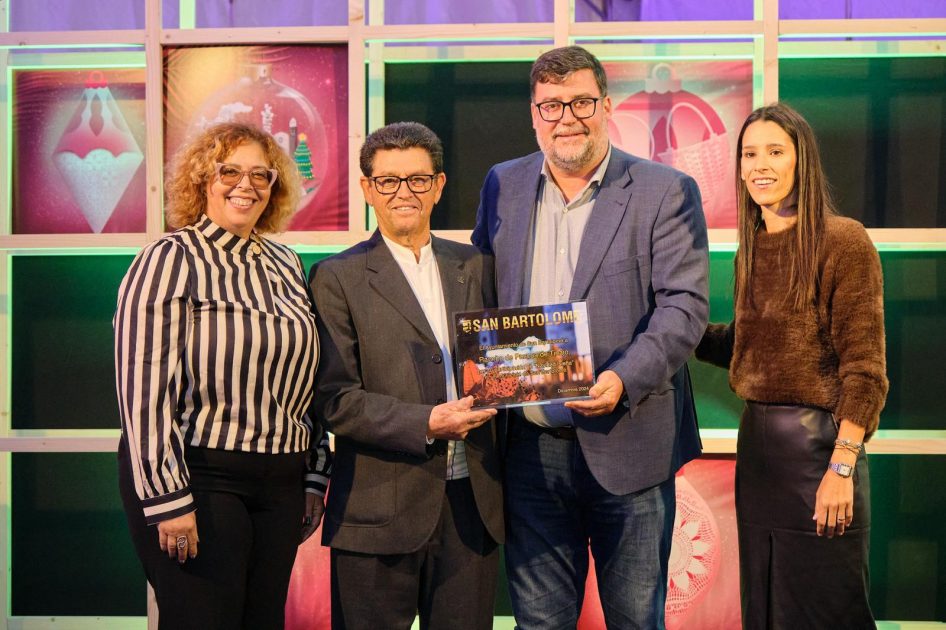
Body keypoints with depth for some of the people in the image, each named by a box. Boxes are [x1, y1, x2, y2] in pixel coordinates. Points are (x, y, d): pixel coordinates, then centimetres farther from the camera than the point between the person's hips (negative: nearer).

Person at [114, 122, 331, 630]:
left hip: (279, 483, 6)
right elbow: (145, 387, -13)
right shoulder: (171, 259, -7)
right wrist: (168, 499, -17)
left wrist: (315, 478, 13)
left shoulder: (286, 265, 12)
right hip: (198, 480, -6)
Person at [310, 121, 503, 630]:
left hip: (472, 504, 4)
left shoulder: (475, 267, 13)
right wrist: (426, 424, -18)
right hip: (381, 511, -4)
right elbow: (334, 400, -8)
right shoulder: (338, 278, -1)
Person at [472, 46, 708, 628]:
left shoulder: (667, 192, -3)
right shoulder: (503, 185, 9)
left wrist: (624, 379, -26)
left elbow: (685, 305, -11)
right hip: (530, 446, 3)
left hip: (628, 444, -3)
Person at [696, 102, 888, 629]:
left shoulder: (843, 241, -11)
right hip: (756, 441, 7)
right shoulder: (752, 248, 11)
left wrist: (841, 468, -19)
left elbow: (865, 367, -14)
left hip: (819, 442, -7)